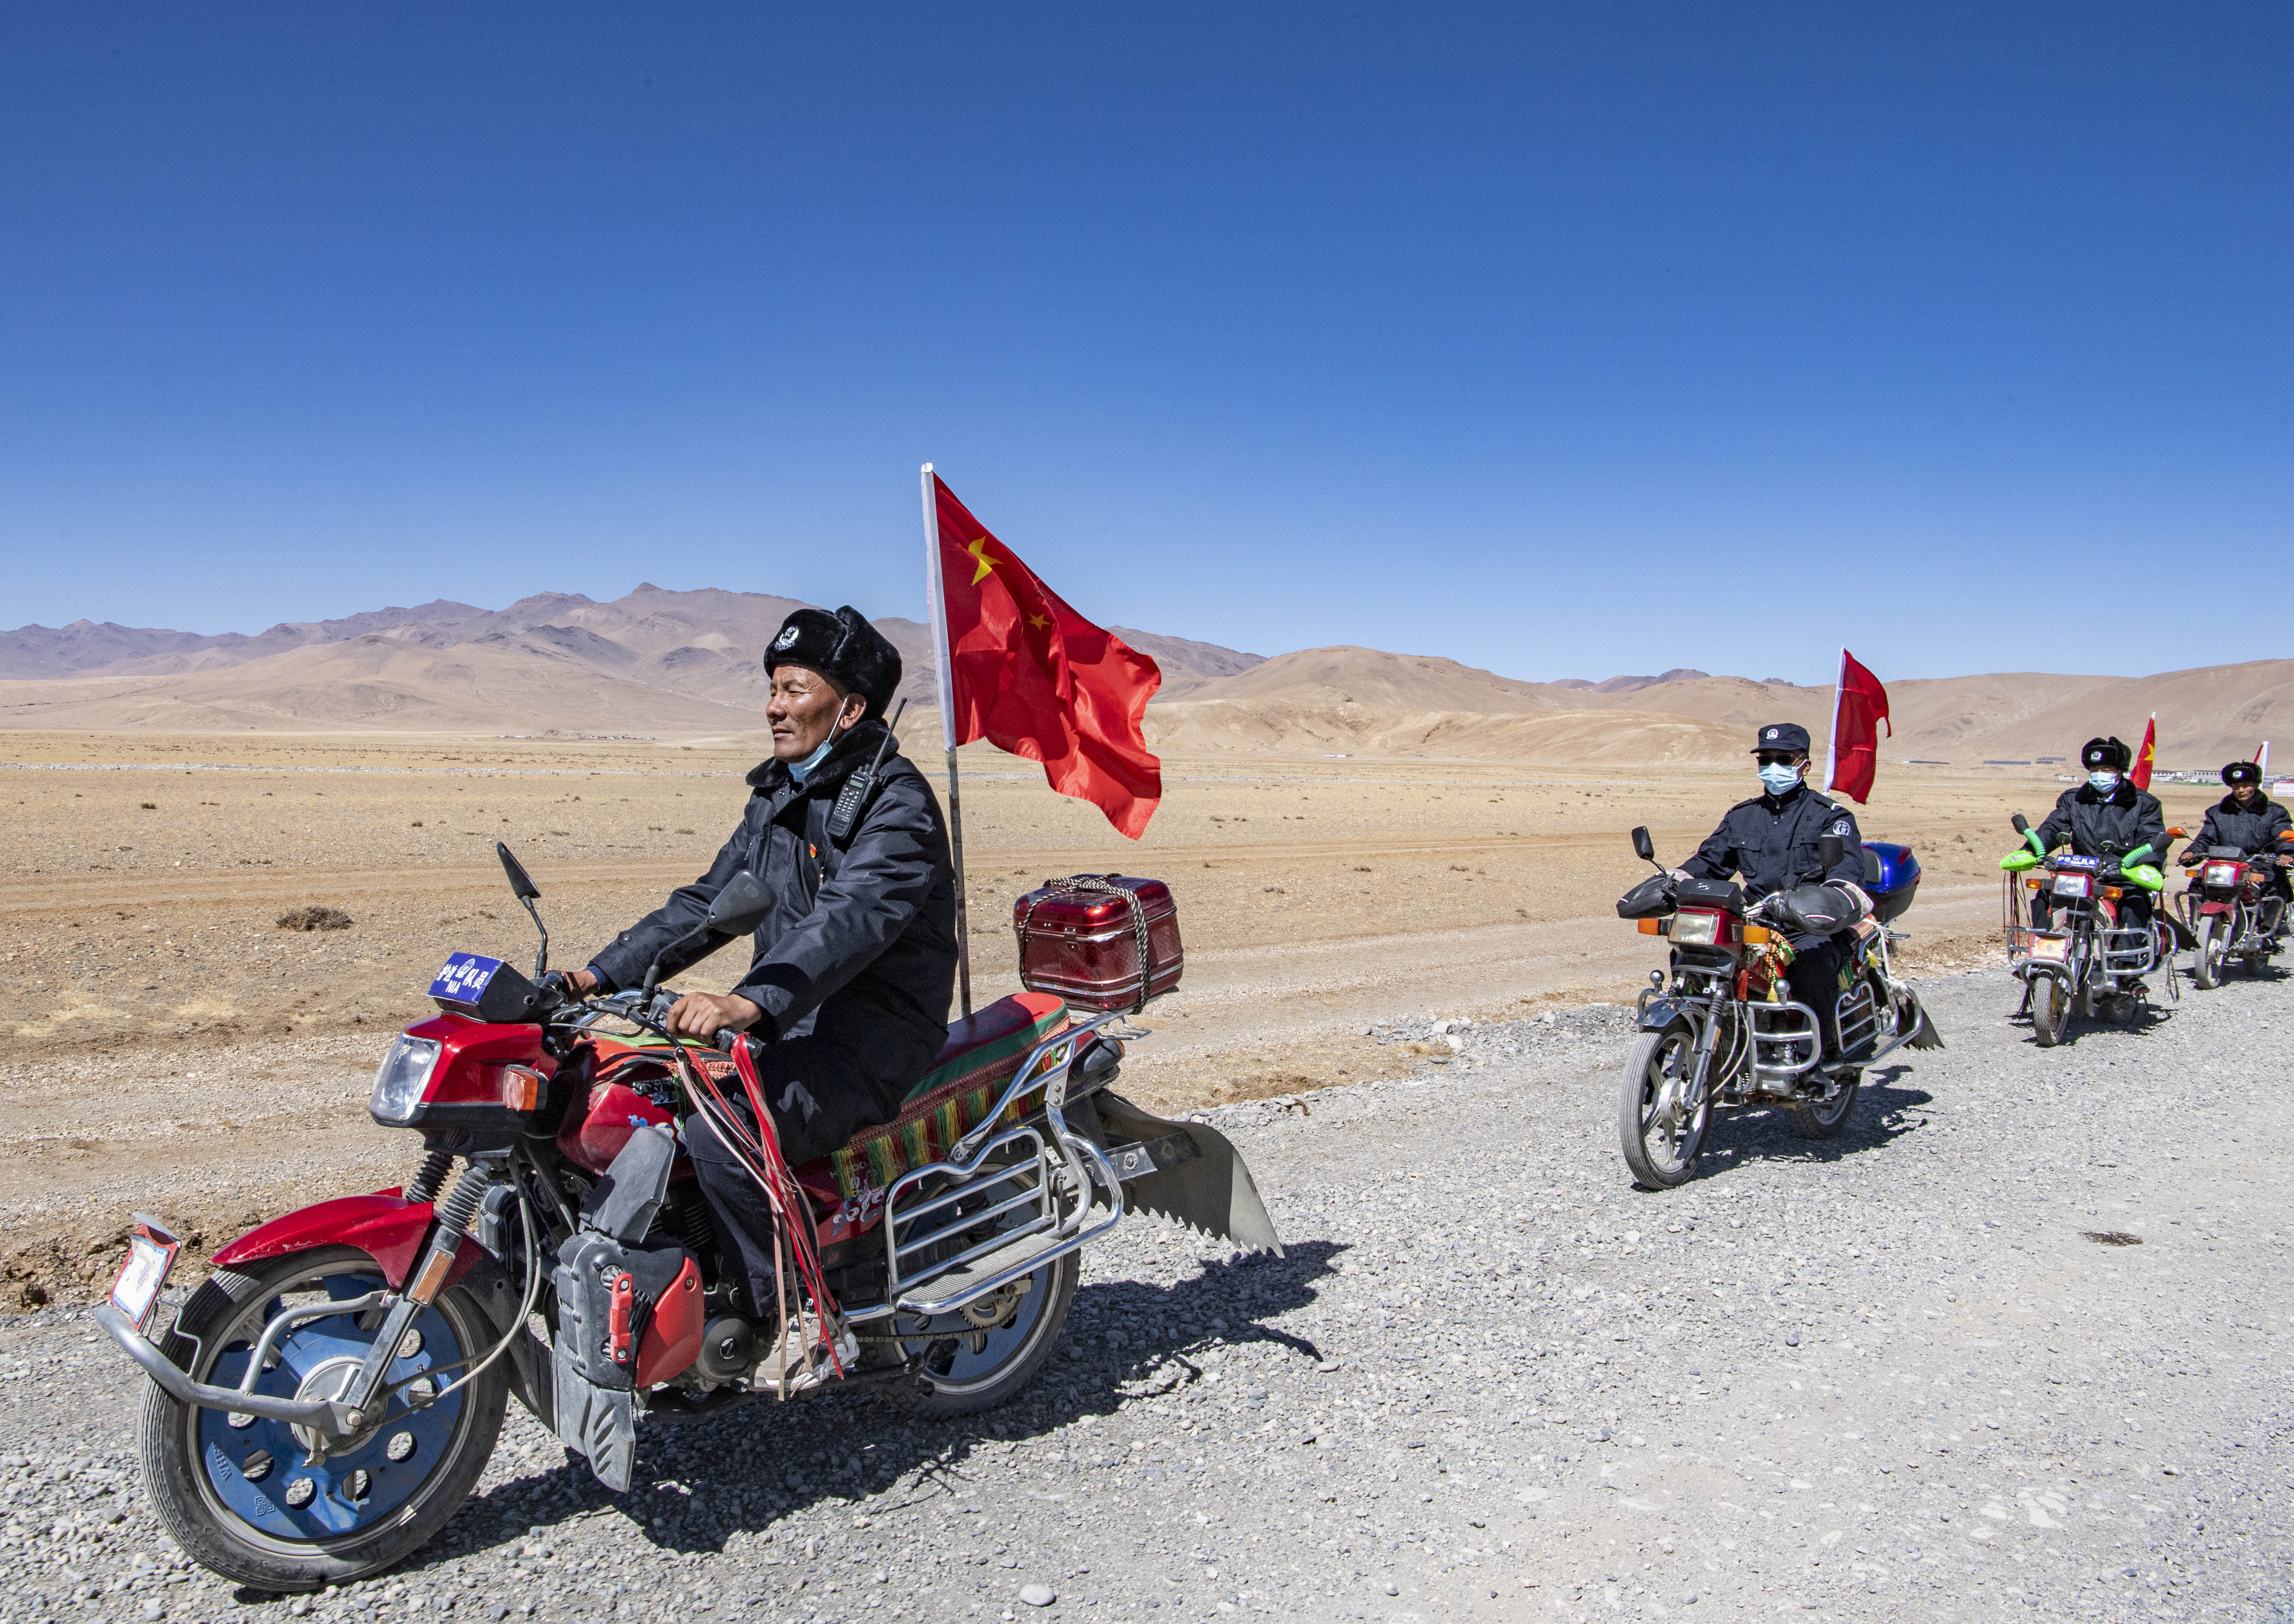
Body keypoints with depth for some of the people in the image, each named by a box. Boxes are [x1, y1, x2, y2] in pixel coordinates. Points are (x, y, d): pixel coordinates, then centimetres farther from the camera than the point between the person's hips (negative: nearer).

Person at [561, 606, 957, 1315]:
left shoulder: (897, 803, -13)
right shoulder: (777, 796, 16)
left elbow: (851, 919, -29)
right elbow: (708, 900, 17)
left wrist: (748, 1002, -43)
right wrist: (602, 974, 6)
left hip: (868, 1042, -9)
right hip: (787, 1028, 9)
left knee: (721, 1131, -30)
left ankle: (769, 1310, -12)